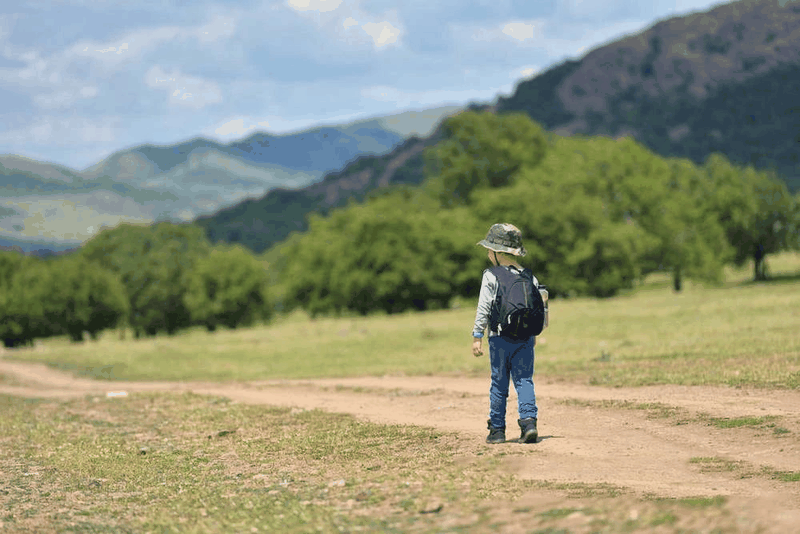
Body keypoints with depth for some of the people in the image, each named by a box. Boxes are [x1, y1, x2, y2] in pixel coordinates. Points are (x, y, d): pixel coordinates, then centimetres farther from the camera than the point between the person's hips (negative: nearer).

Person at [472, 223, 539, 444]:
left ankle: (497, 429, 10)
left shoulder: (491, 277, -7)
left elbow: (483, 309, -9)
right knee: (524, 380, 5)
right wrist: (533, 334, 22)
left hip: (500, 339, -3)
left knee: (499, 384, 5)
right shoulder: (529, 277, 6)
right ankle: (529, 421, -11)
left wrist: (477, 337, -4)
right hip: (525, 338, 3)